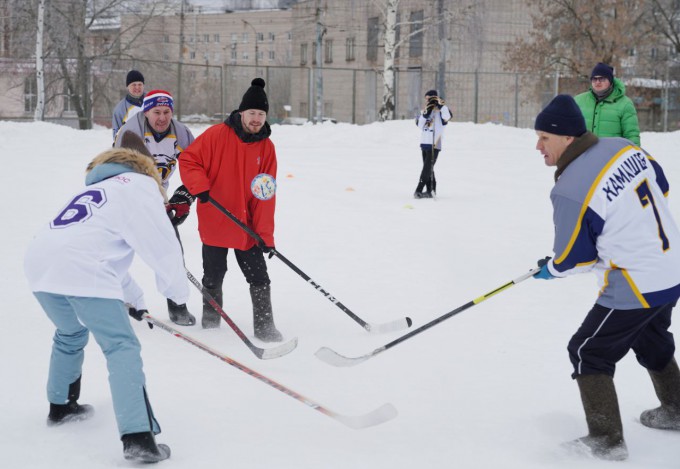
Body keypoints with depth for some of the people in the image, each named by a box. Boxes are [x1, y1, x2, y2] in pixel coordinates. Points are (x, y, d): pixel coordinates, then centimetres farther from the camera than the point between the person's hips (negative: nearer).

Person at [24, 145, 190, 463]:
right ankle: (137, 437, -14)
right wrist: (177, 289, 14)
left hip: (40, 262, 8)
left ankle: (60, 405, 45)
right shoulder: (139, 184, 15)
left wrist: (134, 299, 50)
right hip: (80, 272, -8)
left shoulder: (92, 191, 38)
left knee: (71, 333, 32)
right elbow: (160, 244, 2)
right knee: (122, 346, -5)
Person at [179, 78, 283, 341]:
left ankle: (264, 327, 12)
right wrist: (200, 187, -21)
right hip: (214, 222, -2)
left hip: (248, 227, 2)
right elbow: (188, 160, -5)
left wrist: (265, 233, -6)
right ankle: (210, 322, 28)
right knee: (213, 278, 10)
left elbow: (266, 194, -1)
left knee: (259, 278, 2)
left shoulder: (266, 147, 0)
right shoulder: (216, 135, -10)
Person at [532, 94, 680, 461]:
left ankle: (607, 441, 10)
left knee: (588, 352, 7)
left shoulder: (570, 190, -24)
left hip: (635, 288, -8)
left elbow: (573, 258, -12)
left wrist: (551, 269, 9)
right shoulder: (624, 148, -4)